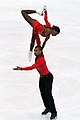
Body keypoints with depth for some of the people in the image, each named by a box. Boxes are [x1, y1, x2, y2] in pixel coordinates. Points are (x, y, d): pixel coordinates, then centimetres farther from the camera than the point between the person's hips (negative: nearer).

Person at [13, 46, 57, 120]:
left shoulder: (41, 59, -32)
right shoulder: (37, 57, -4)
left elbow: (32, 67, -42)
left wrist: (21, 68, -45)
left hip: (48, 77, -9)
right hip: (42, 77, 9)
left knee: (48, 94, -7)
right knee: (43, 94, 16)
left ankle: (54, 113, 2)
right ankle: (48, 108, 35)